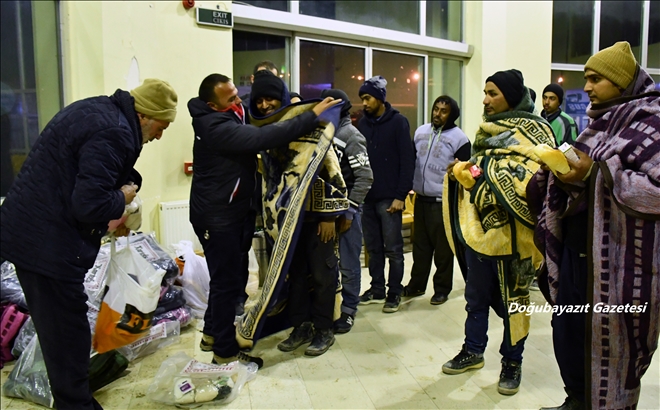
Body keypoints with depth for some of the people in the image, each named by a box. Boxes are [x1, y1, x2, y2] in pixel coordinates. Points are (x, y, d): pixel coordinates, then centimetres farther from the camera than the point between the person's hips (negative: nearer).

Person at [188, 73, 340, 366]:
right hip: (217, 217, -10)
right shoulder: (217, 127, -23)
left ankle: (212, 335, 34)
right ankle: (225, 351, 13)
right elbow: (263, 138, -33)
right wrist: (312, 117, -30)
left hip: (232, 213, 10)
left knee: (233, 276, 18)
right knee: (227, 281, -1)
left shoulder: (219, 121, 10)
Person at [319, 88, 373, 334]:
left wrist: (349, 210, -15)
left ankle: (348, 310, 15)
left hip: (346, 208, -6)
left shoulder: (351, 136, -10)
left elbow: (365, 177, -13)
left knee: (348, 262, 3)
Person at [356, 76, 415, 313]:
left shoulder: (398, 122, -4)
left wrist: (401, 195, -14)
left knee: (393, 248, 4)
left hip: (389, 197, -5)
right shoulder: (362, 123, 10)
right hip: (367, 196, 5)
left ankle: (395, 292, 15)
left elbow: (407, 161, -8)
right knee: (373, 247, 12)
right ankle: (377, 289, 24)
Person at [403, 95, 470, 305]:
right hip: (420, 198, 5)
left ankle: (442, 288, 17)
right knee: (420, 245, 14)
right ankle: (416, 284, 26)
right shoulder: (421, 131, 10)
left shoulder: (459, 138, -6)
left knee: (443, 248, 4)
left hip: (443, 201, -5)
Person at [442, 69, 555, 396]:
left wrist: (488, 172, -19)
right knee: (476, 295, 16)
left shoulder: (531, 131, -8)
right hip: (479, 226, 7)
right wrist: (463, 169, 1)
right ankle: (473, 350, 32)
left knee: (512, 300, 7)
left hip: (509, 231, -7)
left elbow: (531, 179, -20)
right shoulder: (488, 128, 15)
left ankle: (512, 361, 23)